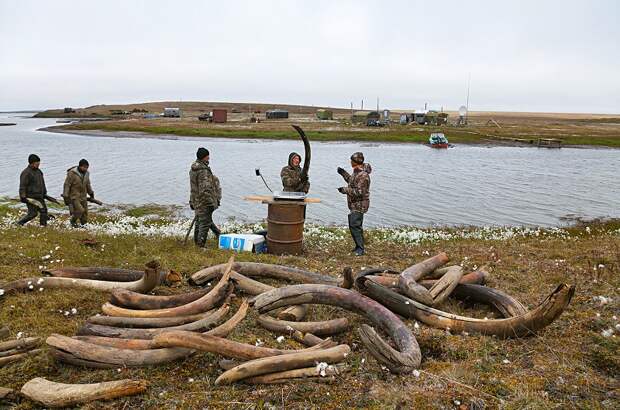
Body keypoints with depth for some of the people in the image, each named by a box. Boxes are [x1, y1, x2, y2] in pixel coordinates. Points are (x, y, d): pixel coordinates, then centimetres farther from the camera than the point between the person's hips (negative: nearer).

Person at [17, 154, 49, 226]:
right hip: (31, 198, -8)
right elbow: (22, 186, -16)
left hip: (39, 197, 8)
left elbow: (42, 183, 23)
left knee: (43, 210, 6)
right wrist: (23, 197, -20)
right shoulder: (26, 173, -14)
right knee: (32, 213, -5)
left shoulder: (39, 171, 12)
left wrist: (44, 193, 23)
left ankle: (43, 225, 14)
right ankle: (20, 223, 11)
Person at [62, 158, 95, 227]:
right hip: (74, 196, -6)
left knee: (85, 213, 3)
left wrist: (91, 193, 27)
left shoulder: (86, 173, 6)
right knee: (80, 210, -19)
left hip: (83, 197, 6)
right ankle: (73, 221, 7)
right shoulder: (72, 173, -14)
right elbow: (67, 185, -13)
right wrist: (65, 197, -15)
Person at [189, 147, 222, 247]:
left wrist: (192, 201, 25)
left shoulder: (193, 168, 11)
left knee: (199, 222, 19)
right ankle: (201, 244, 2)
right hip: (204, 202, -10)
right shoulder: (203, 170, -20)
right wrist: (211, 203, -22)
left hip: (196, 201, 10)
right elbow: (206, 189, -25)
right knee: (205, 223, -2)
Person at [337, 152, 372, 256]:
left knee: (355, 225, -13)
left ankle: (360, 248, -6)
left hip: (359, 205, -11)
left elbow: (359, 192, -25)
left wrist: (345, 190, -20)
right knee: (353, 225, 16)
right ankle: (359, 246, 26)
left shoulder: (363, 175, -22)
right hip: (355, 204, 11)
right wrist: (344, 173, 24)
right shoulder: (357, 172, 11)